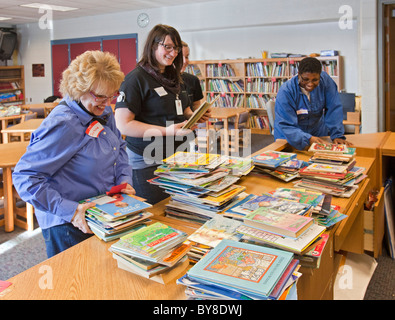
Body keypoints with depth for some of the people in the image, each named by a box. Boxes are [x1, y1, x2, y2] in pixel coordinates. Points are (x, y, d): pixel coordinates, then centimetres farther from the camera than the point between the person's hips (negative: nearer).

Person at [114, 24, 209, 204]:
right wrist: (167, 131, -23)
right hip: (148, 163, -7)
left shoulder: (174, 78, 14)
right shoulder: (136, 78, -11)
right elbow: (123, 125, -18)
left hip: (177, 155, 7)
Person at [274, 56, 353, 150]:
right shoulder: (285, 91, -22)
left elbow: (334, 109, -10)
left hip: (318, 134, 2)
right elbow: (285, 125, -25)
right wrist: (308, 139, -39)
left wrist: (337, 135, -21)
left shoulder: (325, 80, -12)